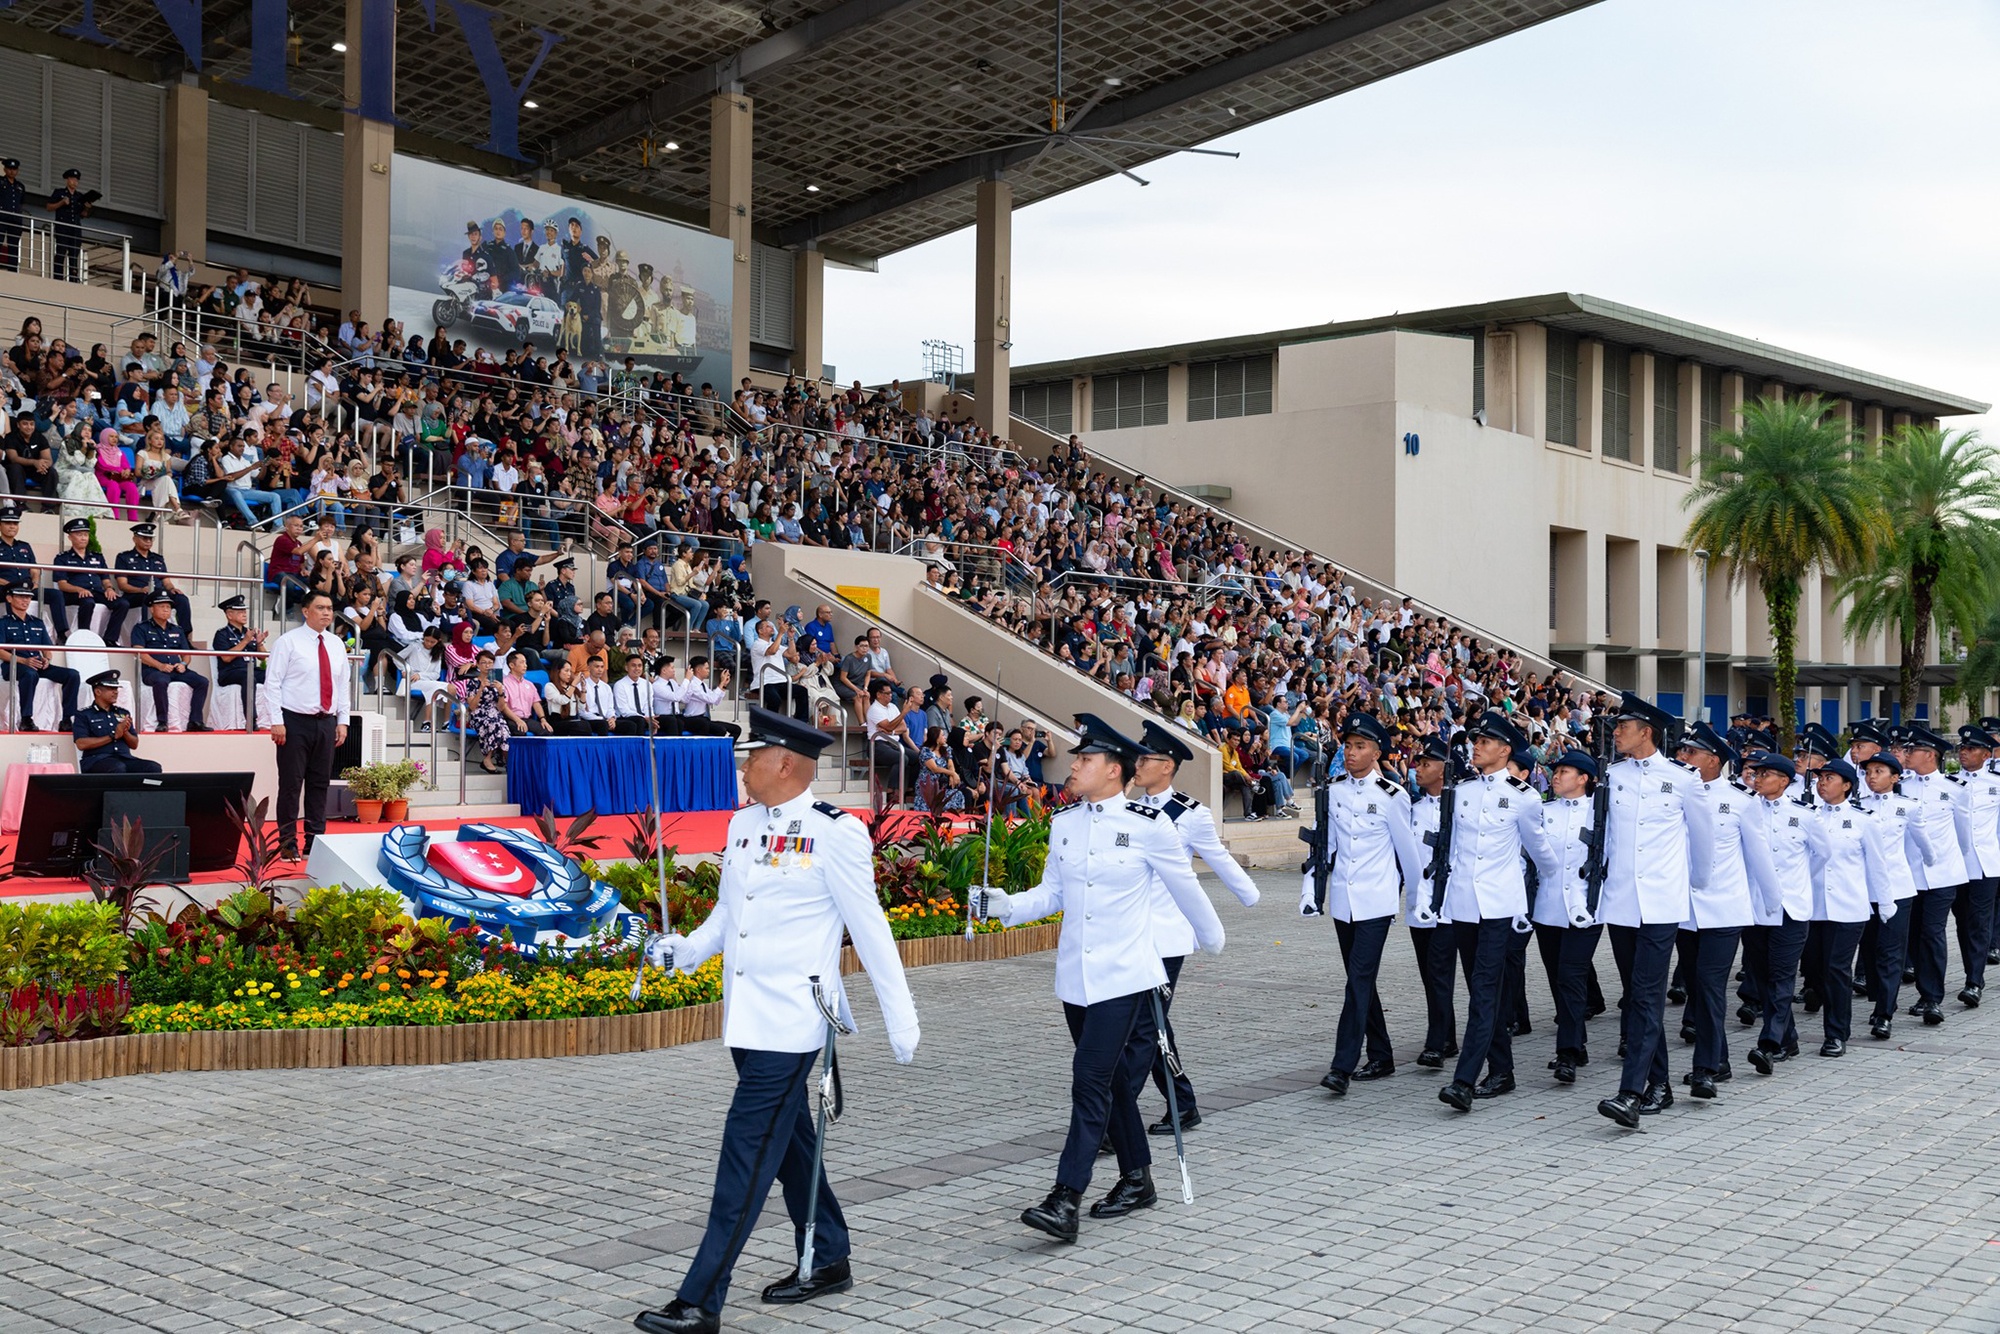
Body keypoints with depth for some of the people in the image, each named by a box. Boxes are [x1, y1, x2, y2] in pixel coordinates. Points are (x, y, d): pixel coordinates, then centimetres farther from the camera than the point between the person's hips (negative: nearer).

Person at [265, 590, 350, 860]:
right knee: (291, 784, -2)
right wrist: (277, 722, -13)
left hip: (326, 722, 5)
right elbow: (273, 682, -7)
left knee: (320, 784, 8)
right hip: (295, 721, -5)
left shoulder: (337, 645, 12)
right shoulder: (288, 642, -4)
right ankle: (288, 843, 4)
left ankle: (315, 841, 15)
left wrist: (342, 721, 9)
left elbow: (342, 685, 16)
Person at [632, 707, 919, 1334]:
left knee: (746, 1153, -8)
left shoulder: (835, 833, -13)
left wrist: (901, 1021, -7)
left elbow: (869, 930, -9)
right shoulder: (743, 823, 9)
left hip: (792, 1022, -8)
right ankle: (828, 1260, 35)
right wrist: (687, 948, 1)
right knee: (787, 1141, 18)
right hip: (746, 1018, 8)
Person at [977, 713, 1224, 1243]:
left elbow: (1184, 887, 5)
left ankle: (1066, 1199, -15)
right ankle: (1136, 1177, 31)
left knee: (1092, 1080, -13)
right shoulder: (1063, 822, 7)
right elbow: (1052, 891, 12)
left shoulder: (1148, 825, -8)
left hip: (1123, 976, -6)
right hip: (1075, 975, 6)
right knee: (1112, 1080, 16)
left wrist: (1212, 939, 18)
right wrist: (1008, 905, -7)